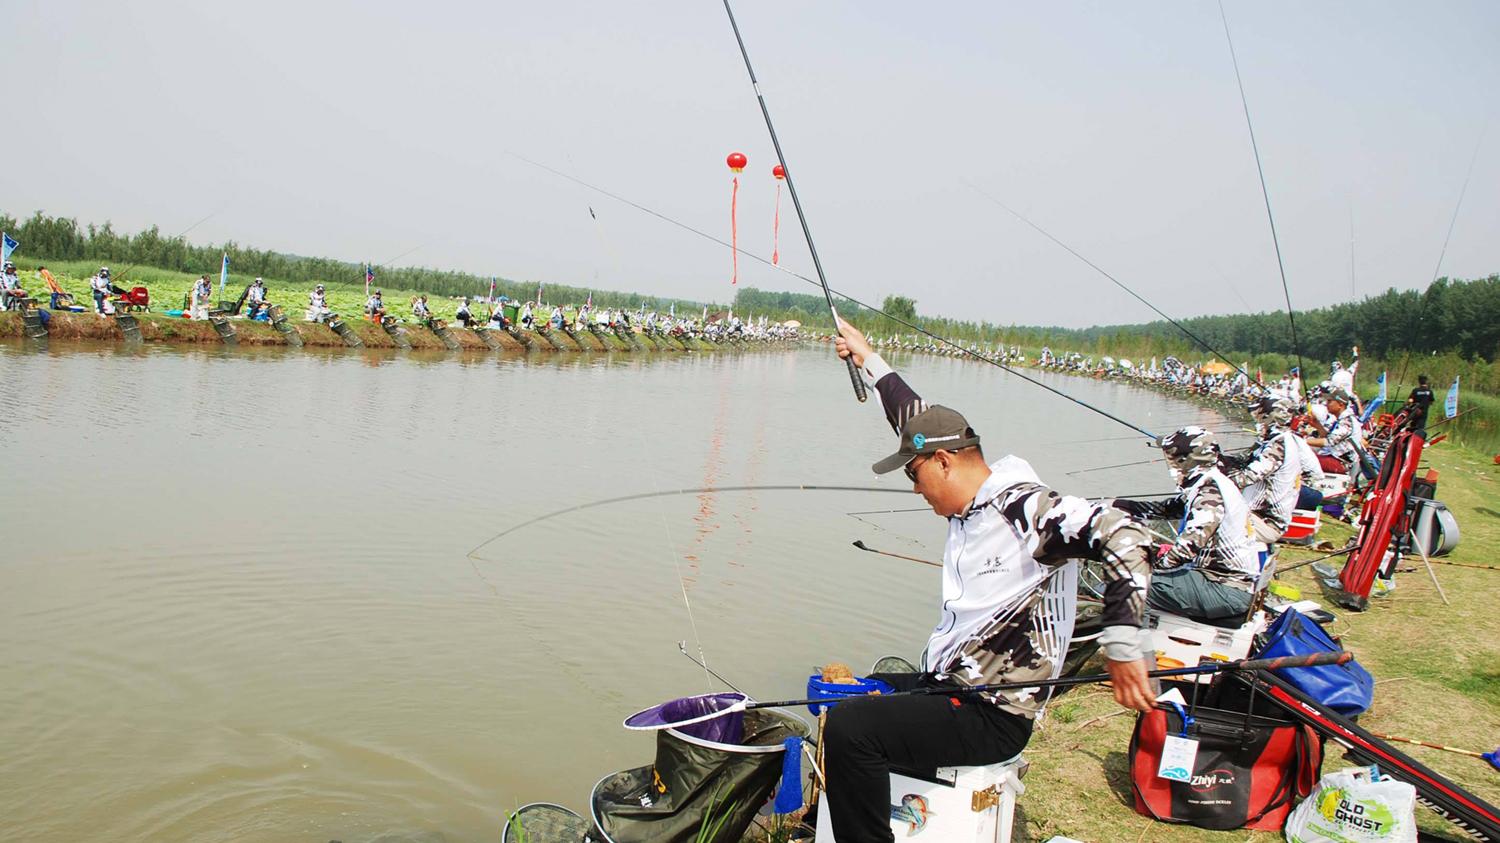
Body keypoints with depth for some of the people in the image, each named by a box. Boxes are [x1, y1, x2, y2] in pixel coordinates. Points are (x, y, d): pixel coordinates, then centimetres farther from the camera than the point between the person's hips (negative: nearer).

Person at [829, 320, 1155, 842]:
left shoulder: (1023, 507, -19)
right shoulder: (970, 506, 8)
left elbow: (1121, 535, -31)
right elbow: (922, 426, 19)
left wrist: (1122, 648, -33)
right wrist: (868, 360, 24)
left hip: (993, 717, -10)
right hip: (946, 685, 10)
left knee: (849, 727, -24)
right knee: (847, 699, 23)